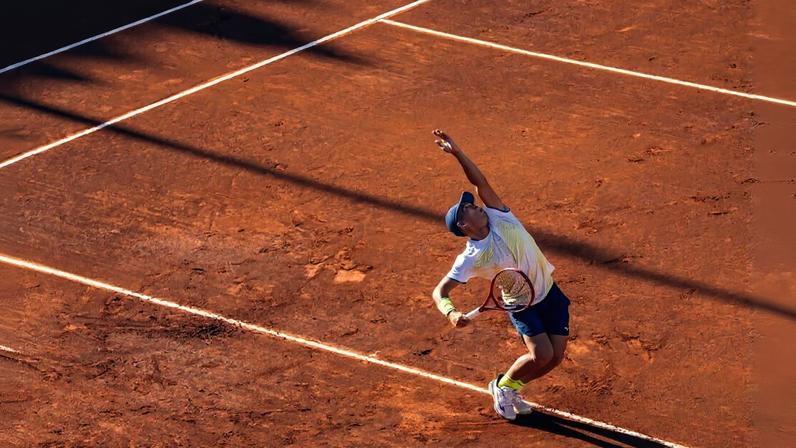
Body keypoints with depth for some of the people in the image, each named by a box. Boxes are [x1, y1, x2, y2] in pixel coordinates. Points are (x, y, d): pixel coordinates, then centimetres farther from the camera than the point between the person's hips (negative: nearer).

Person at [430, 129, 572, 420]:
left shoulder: (498, 217, -10)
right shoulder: (471, 258, -21)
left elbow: (480, 182, -18)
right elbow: (440, 291, -22)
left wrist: (457, 152, -30)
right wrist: (452, 313, -42)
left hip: (550, 293, 5)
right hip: (522, 306, -5)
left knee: (556, 357, 0)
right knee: (541, 354, -22)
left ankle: (510, 389, 24)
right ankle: (502, 386, 8)